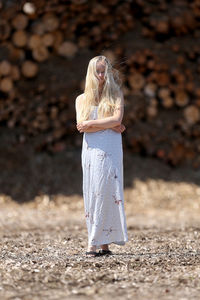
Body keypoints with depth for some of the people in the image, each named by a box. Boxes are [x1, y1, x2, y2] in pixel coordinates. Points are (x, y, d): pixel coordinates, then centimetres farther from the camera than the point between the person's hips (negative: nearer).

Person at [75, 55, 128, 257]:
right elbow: (81, 125, 1)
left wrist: (91, 123, -6)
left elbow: (117, 118, -6)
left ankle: (100, 242, -13)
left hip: (111, 149, -2)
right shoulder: (82, 99, 15)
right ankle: (101, 243, -2)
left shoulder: (116, 95, 10)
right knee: (92, 193, -3)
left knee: (107, 193, -10)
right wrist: (109, 126, -5)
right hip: (91, 148, 3)